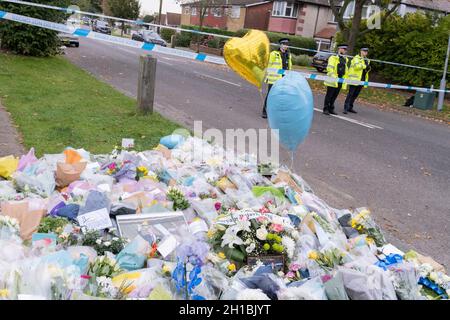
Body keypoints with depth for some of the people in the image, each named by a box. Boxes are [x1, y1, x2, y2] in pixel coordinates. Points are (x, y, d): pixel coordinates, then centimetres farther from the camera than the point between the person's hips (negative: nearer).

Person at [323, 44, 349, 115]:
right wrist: (333, 77, -22)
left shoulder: (345, 59, 17)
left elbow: (346, 70, 23)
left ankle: (331, 109, 18)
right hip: (333, 80, -6)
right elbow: (329, 68, -14)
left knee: (335, 96, 10)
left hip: (340, 80, 7)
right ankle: (326, 109, 3)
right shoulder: (333, 58, -6)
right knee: (329, 95, -2)